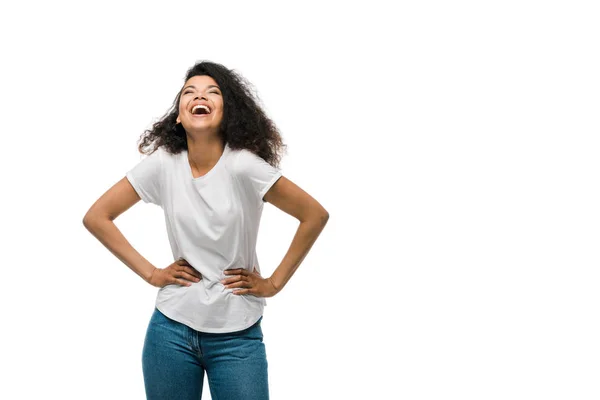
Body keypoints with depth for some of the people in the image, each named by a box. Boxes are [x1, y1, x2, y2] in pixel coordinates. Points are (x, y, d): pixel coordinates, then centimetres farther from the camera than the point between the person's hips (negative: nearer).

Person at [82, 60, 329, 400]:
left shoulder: (243, 166, -13)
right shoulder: (162, 165, -5)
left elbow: (315, 215, -9)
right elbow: (97, 217, 3)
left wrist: (274, 283, -5)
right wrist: (150, 273, -2)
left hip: (238, 336, -2)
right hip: (172, 330, 2)